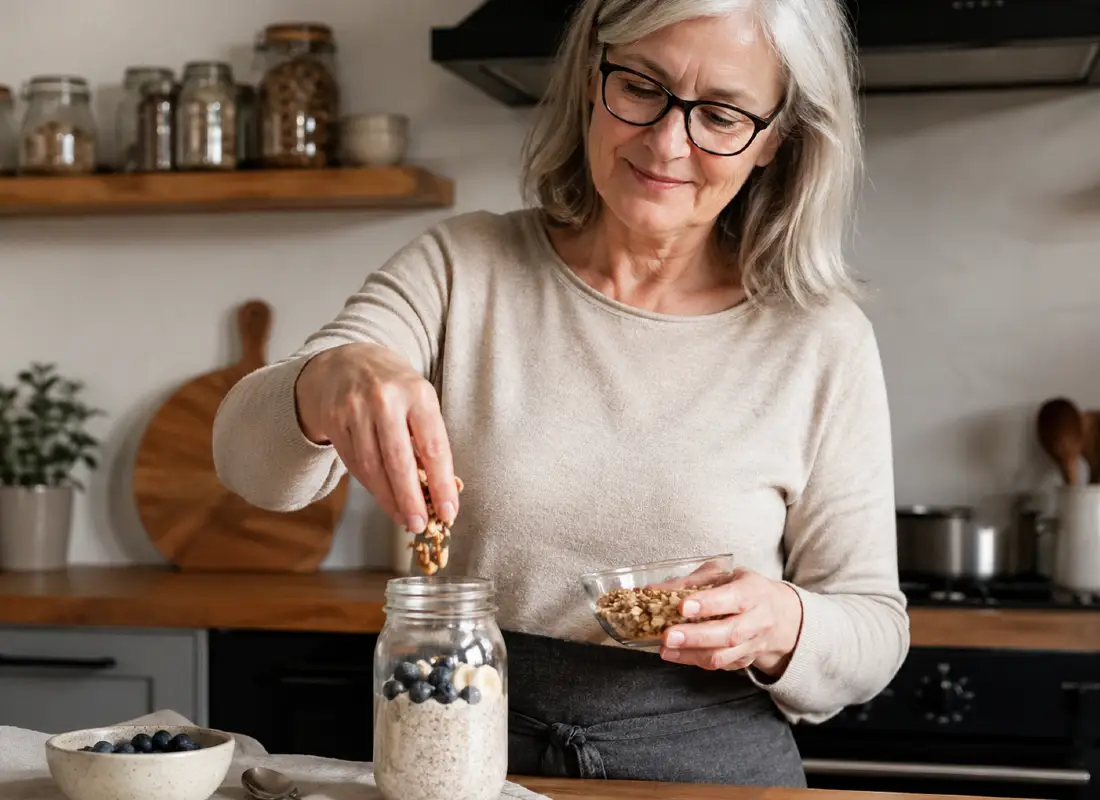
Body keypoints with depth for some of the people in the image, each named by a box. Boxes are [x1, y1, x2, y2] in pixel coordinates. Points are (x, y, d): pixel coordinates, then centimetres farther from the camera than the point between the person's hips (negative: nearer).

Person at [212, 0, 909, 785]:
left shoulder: (821, 338, -2)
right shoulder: (460, 270, 1)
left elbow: (874, 632, 4)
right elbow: (251, 457, -9)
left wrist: (783, 630, -17)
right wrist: (331, 378, -30)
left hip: (711, 767, 0)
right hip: (462, 750, 1)